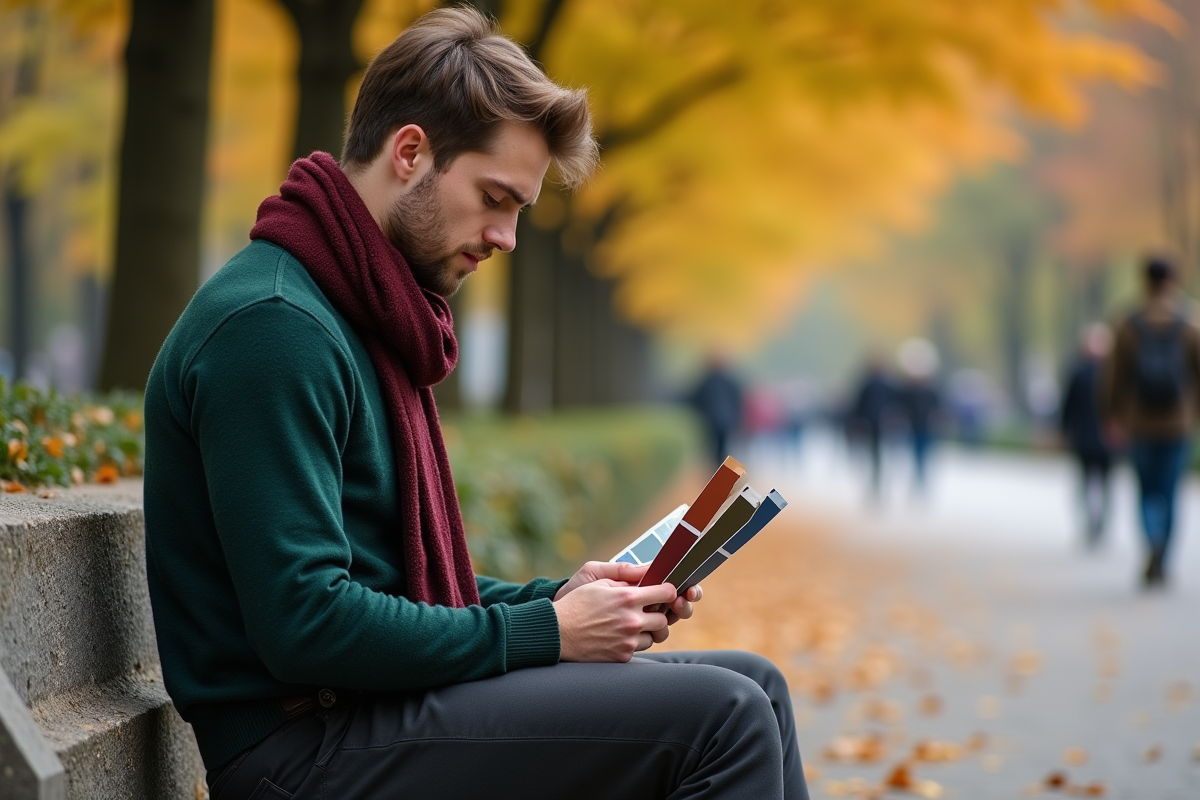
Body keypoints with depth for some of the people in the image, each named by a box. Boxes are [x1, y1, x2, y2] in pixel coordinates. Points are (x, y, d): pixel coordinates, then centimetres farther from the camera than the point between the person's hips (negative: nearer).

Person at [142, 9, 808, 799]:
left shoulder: (362, 320, 16)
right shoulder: (272, 326, -18)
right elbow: (303, 623, -24)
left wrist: (554, 598, 5)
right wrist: (542, 633, -15)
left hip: (367, 701, 10)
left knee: (753, 685, 8)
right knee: (721, 717, -18)